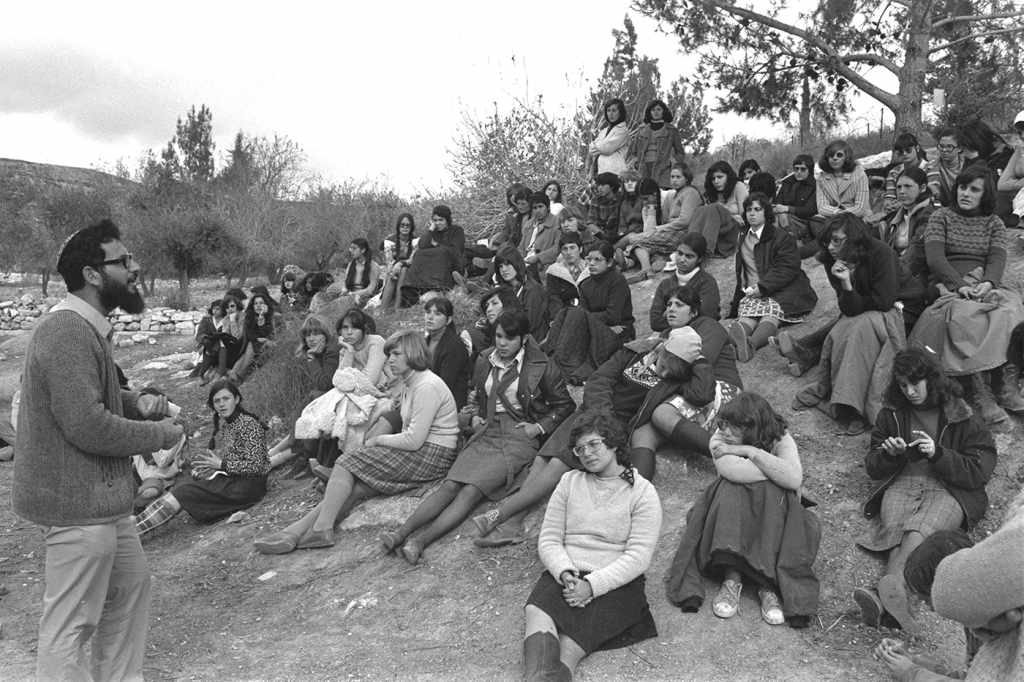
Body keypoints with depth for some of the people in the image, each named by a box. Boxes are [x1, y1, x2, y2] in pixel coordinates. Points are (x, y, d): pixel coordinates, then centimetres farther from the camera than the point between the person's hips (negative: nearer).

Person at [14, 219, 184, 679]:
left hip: (100, 498, 11)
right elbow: (87, 426, -28)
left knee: (130, 586, 23)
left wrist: (136, 403, 3)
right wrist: (159, 434, -15)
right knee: (71, 625, 1)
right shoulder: (67, 332, -22)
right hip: (76, 504, -11)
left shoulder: (88, 328, 12)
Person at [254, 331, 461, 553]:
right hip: (417, 452, 8)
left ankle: (321, 529, -11)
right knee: (354, 487, -7)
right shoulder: (410, 382, 16)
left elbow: (414, 441, -20)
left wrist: (377, 440, -6)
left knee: (348, 461, -11)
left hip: (430, 457, -8)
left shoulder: (427, 386, -16)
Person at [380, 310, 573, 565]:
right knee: (450, 485, -18)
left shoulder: (541, 366, -1)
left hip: (518, 437, -4)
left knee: (472, 491, -25)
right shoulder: (484, 361, 12)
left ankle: (421, 541, -34)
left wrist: (539, 427, -2)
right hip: (486, 432, 5)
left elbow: (564, 404, 9)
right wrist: (474, 417, 9)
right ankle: (401, 532, -26)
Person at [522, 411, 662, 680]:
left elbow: (638, 557, -6)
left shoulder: (642, 492, 4)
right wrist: (565, 573, -11)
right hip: (565, 575, 2)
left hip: (616, 584, -2)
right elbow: (548, 539, 10)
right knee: (537, 611, -33)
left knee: (570, 646, -32)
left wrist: (592, 585, -18)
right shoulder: (570, 482, 15)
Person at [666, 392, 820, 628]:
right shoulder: (720, 439, -11)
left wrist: (750, 451, -31)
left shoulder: (780, 440, -13)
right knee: (729, 490, -32)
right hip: (732, 511, 1)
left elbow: (794, 479, -33)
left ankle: (768, 585, -33)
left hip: (774, 508, 0)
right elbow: (729, 470, -32)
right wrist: (777, 472, -26)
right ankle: (732, 578, -36)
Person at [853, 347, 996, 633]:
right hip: (901, 486, 3)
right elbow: (873, 468, 18)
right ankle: (896, 597, -57)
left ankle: (885, 593, -59)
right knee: (896, 529, -31)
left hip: (948, 491, -2)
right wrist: (889, 454, -5)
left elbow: (980, 472, 1)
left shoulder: (963, 418, 7)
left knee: (920, 527, -35)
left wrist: (937, 454, -14)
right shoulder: (892, 413, 16)